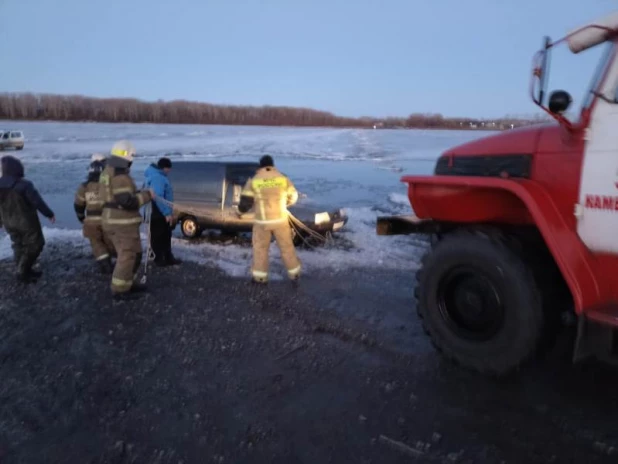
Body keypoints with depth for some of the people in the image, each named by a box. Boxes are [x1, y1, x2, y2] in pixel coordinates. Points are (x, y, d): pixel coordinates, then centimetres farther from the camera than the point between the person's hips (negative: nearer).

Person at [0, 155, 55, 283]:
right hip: (26, 222, -6)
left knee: (19, 246, 19)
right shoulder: (24, 185, -23)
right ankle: (22, 272, 6)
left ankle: (25, 271, 27)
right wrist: (50, 214, -5)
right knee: (34, 245, 8)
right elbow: (38, 202, -19)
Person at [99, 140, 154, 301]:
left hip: (112, 219, 10)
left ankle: (128, 283, 29)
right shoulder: (120, 176, -20)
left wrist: (139, 193, 11)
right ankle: (119, 290, 6)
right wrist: (146, 196, -13)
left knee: (134, 253, 20)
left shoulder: (108, 172, 14)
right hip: (123, 222, -10)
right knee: (128, 256, 0)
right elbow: (127, 202, -25)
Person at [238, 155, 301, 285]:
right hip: (280, 220, 1)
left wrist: (240, 210, 16)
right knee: (286, 246, 14)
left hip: (262, 221, -1)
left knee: (260, 247, 14)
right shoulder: (283, 179, -2)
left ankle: (260, 276, 19)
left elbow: (246, 201, -5)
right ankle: (294, 273, 22)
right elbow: (293, 197, 8)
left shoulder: (253, 181, -6)